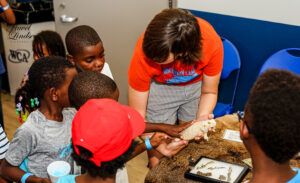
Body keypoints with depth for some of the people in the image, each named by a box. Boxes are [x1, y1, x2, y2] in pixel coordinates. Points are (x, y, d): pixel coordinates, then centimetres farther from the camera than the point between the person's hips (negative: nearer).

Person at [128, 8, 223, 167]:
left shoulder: (212, 43, -33)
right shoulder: (144, 53, -36)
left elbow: (209, 92, -14)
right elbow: (136, 116, -25)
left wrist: (201, 118, -31)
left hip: (196, 83, 2)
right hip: (159, 85, -1)